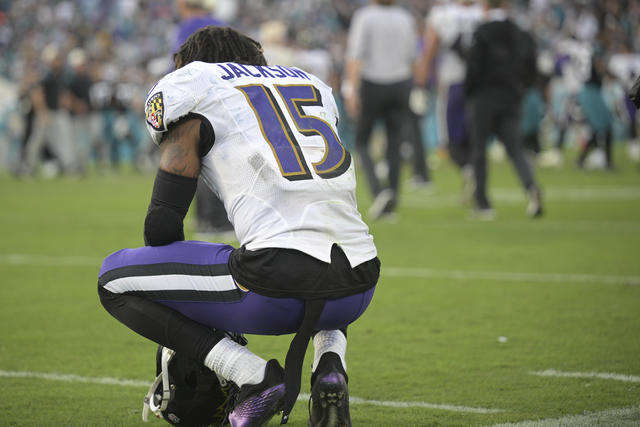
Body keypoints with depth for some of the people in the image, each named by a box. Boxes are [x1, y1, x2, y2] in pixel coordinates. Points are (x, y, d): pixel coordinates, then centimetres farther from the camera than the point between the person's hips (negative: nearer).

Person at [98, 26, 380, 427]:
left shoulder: (189, 89, 12)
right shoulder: (313, 84, 29)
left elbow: (163, 223, 10)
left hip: (281, 282, -6)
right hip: (357, 287, 6)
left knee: (116, 279, 10)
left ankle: (255, 377, -1)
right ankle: (331, 366, 10)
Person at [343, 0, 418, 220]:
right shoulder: (406, 18, 4)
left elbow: (356, 54, -18)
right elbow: (411, 57, 11)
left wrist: (351, 89, -22)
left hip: (372, 85, -3)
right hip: (400, 84, 3)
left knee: (361, 143, 8)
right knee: (394, 146, 8)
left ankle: (379, 191, -15)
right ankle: (390, 205, 6)